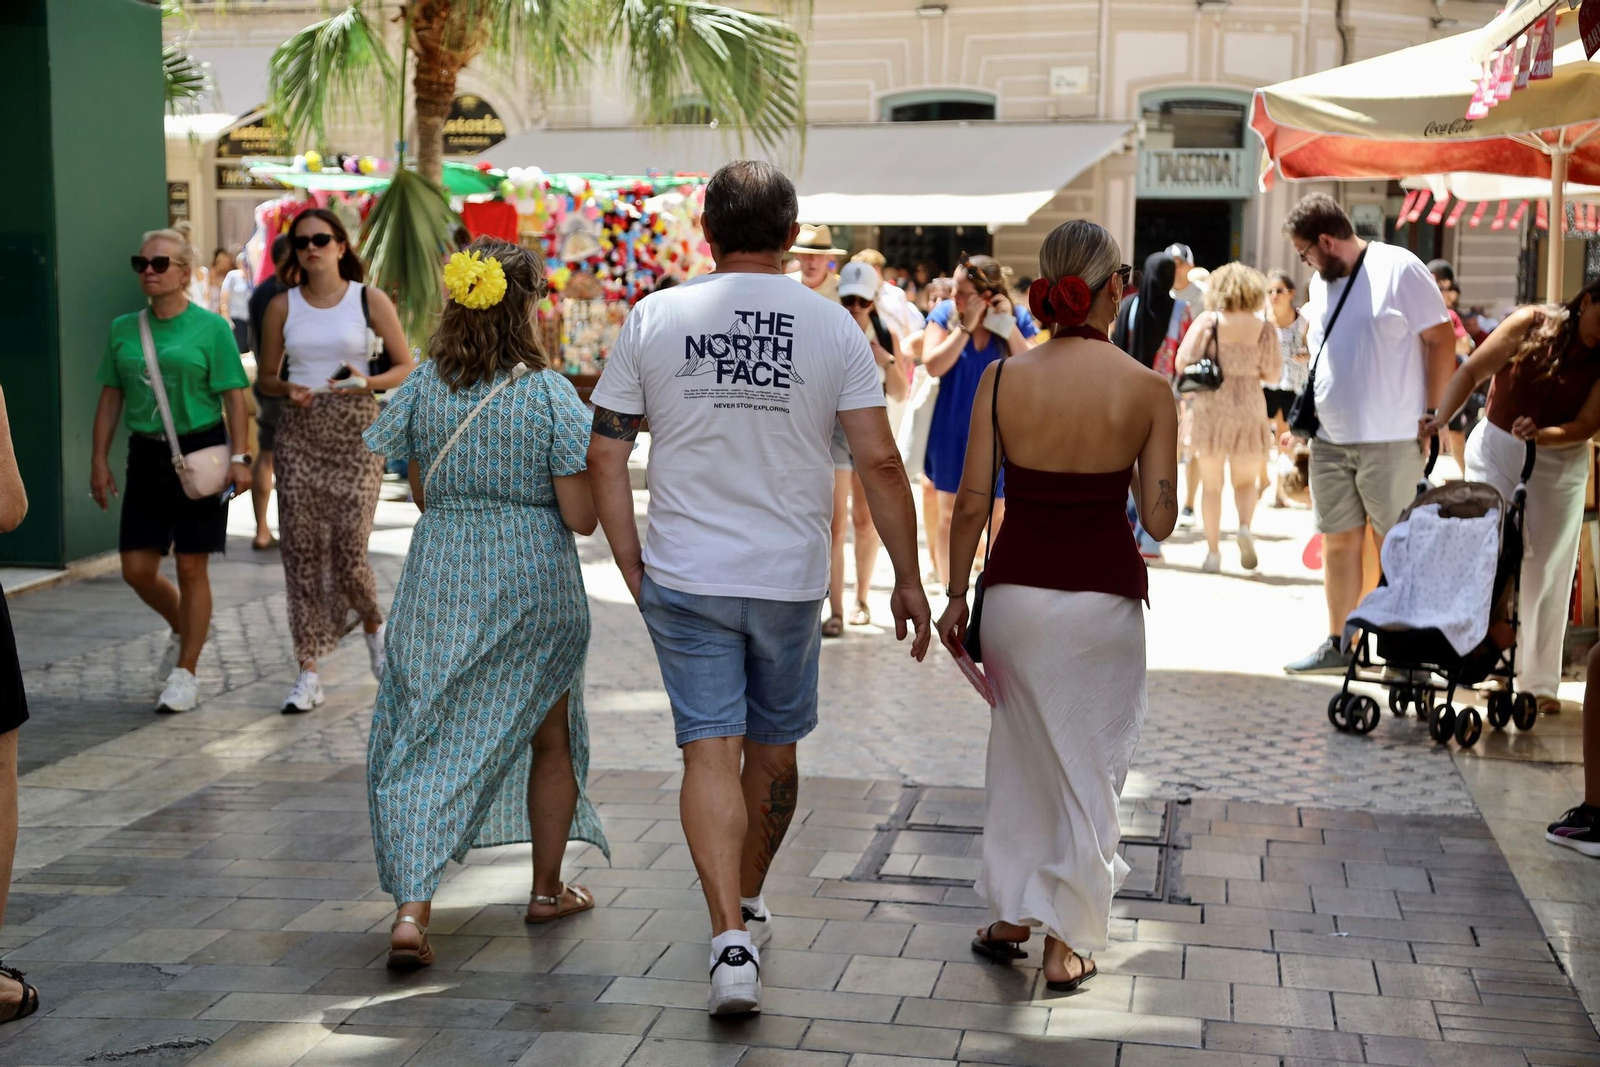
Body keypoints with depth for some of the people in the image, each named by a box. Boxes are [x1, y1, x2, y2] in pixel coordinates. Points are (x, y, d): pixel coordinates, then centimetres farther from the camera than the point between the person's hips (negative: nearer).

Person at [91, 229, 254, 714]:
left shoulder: (210, 327, -4)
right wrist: (100, 461, 8)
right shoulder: (123, 329, 9)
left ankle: (185, 674, 10)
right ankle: (182, 628, 34)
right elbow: (110, 398, 13)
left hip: (199, 452, -4)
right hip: (146, 455, 5)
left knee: (191, 566, 0)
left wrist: (238, 457, -15)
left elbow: (234, 397, -6)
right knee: (137, 568, 4)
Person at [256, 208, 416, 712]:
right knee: (301, 552, 0)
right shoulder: (282, 306, 6)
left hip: (357, 432, -2)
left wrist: (368, 382, -15)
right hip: (299, 434, 2)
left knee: (349, 551, -8)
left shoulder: (370, 300, 0)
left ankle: (373, 625, 26)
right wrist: (289, 389, -9)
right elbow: (265, 377, 13)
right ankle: (309, 673, 8)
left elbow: (406, 368, 4)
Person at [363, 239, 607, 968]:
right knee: (549, 736, 18)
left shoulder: (425, 386, -2)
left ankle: (411, 907, -10)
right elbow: (581, 516, -12)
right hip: (533, 584, -2)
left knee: (430, 742, 5)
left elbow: (422, 494, 8)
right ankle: (547, 890, 32)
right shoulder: (550, 394, -13)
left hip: (440, 576, 2)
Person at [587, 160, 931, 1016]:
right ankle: (749, 901, 37)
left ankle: (730, 940, -11)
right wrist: (908, 579, 2)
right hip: (790, 577, 1)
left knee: (710, 751, 0)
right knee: (773, 745, 18)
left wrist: (632, 566, 7)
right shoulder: (832, 327, -4)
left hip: (683, 578, -1)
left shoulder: (652, 319, -2)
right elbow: (879, 463, -6)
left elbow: (605, 458, -2)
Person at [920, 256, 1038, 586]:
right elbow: (933, 366, -18)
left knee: (1000, 518, 10)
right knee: (949, 516, 6)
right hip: (952, 433, 0)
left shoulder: (1018, 318, -8)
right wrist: (966, 327, -22)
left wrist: (1010, 328, -22)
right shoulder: (945, 313, -7)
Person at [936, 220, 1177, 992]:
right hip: (1104, 596, -2)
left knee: (1020, 755, 20)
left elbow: (971, 504, -3)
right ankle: (1067, 943, 16)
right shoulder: (1148, 390, -8)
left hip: (1016, 589, 2)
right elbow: (1159, 521, -5)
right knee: (1089, 768, 11)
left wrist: (954, 595, 8)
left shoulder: (1002, 379, -5)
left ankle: (1010, 915, 29)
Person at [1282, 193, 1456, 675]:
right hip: (1330, 438, 7)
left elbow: (1441, 340, -9)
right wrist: (1309, 413, 12)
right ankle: (1337, 643, 20)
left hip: (1391, 441, -6)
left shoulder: (1398, 269, -9)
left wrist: (1433, 418, -12)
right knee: (1339, 542, 10)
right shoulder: (1321, 281, 13)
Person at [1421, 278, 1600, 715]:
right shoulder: (1531, 324, -11)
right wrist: (1441, 418, -28)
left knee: (1544, 573, 6)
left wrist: (1541, 435, -31)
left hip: (1558, 464, 1)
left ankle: (1540, 682, 15)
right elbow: (1472, 372, -14)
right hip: (1495, 449, -1)